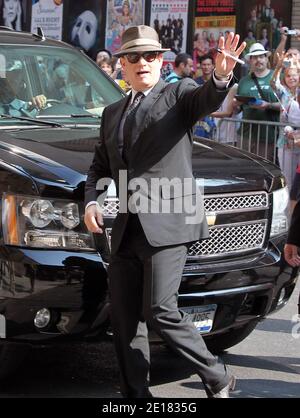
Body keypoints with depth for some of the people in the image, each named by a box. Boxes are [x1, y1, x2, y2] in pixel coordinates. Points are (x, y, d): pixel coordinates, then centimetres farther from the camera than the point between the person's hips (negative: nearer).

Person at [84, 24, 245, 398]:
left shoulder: (179, 94, 3)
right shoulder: (113, 113, 21)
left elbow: (207, 101, -19)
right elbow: (100, 166, 25)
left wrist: (221, 77, -42)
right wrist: (90, 201, 6)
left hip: (167, 224, -6)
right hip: (126, 230, 7)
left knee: (159, 311, -13)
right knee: (123, 319, 8)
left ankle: (218, 380, 4)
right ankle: (136, 393, 19)